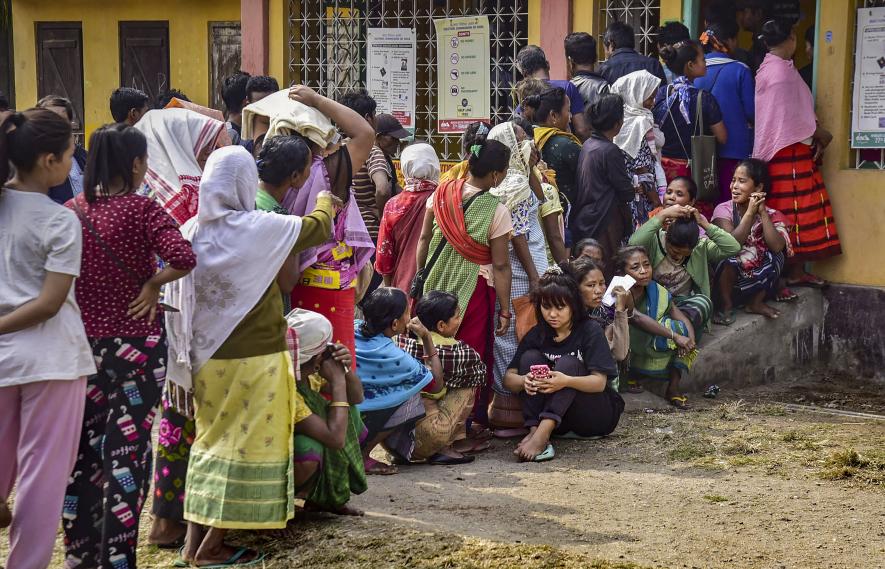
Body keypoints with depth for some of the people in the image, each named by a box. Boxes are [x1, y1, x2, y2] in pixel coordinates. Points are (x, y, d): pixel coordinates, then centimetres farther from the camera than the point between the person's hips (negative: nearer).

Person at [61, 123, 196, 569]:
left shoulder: (71, 210, 1)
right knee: (127, 450, 1)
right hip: (135, 343, -5)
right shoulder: (142, 209, -12)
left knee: (84, 447, 15)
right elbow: (183, 258, -25)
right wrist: (151, 284, -10)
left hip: (83, 342, 5)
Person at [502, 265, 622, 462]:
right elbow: (508, 378, -4)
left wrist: (566, 381, -40)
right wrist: (524, 381, -29)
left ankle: (542, 433, -47)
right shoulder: (537, 335, 3)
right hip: (558, 420, 4)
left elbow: (600, 382, -20)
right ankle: (535, 430, -34)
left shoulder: (590, 331, -9)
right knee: (530, 357, -14)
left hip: (597, 415, -4)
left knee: (567, 363, -28)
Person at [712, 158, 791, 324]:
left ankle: (756, 303, -3)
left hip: (757, 282, 2)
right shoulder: (723, 210, -9)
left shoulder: (771, 215, -3)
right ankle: (726, 304, -9)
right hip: (729, 280, -2)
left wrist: (763, 212, -20)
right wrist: (750, 212, -24)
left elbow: (777, 246, -22)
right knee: (728, 255, -31)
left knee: (775, 255, -21)